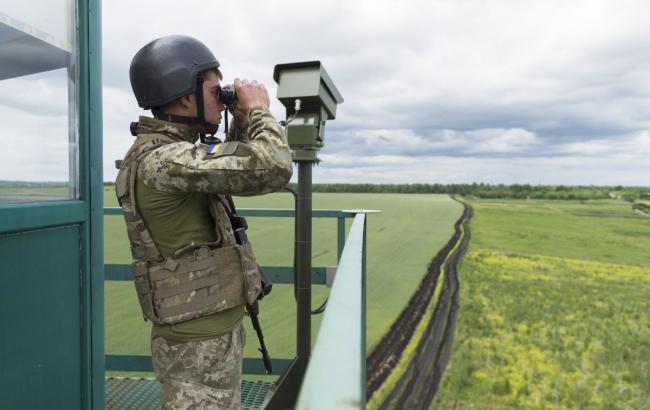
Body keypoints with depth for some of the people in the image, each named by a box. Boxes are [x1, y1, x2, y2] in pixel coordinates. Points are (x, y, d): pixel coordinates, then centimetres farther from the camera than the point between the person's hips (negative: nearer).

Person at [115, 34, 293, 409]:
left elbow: (234, 166, 24)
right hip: (198, 345, -10)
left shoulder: (174, 151, 6)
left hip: (216, 329, 10)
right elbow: (273, 169, -33)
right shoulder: (162, 160, -25)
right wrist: (258, 109, -15)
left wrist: (243, 124, 7)